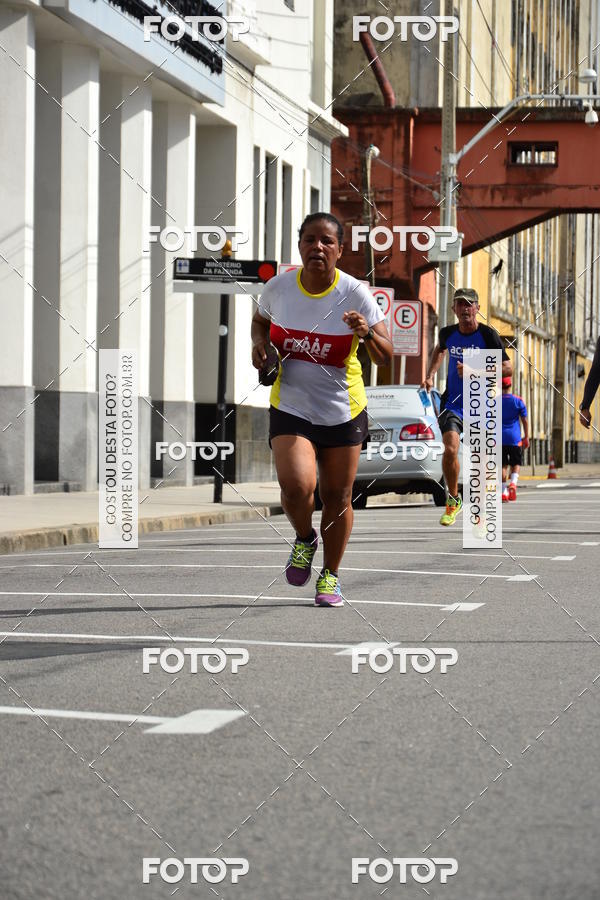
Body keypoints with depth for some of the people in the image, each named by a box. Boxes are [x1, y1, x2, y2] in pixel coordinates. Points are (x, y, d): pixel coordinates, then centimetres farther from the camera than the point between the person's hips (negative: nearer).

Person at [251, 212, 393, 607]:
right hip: (290, 407, 0)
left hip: (344, 411, 0)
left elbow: (386, 357, -11)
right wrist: (260, 343, -4)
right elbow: (260, 320, 17)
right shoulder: (279, 286, -6)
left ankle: (330, 575, 29)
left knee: (337, 497, 7)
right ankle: (304, 539, 13)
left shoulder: (355, 294, -12)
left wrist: (368, 334, -32)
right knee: (296, 485, -21)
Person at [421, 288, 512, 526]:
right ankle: (453, 500, 2)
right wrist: (430, 376, 16)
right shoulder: (448, 333, 3)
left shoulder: (488, 335, -8)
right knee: (450, 449, -19)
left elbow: (507, 368, -10)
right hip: (452, 403, 2)